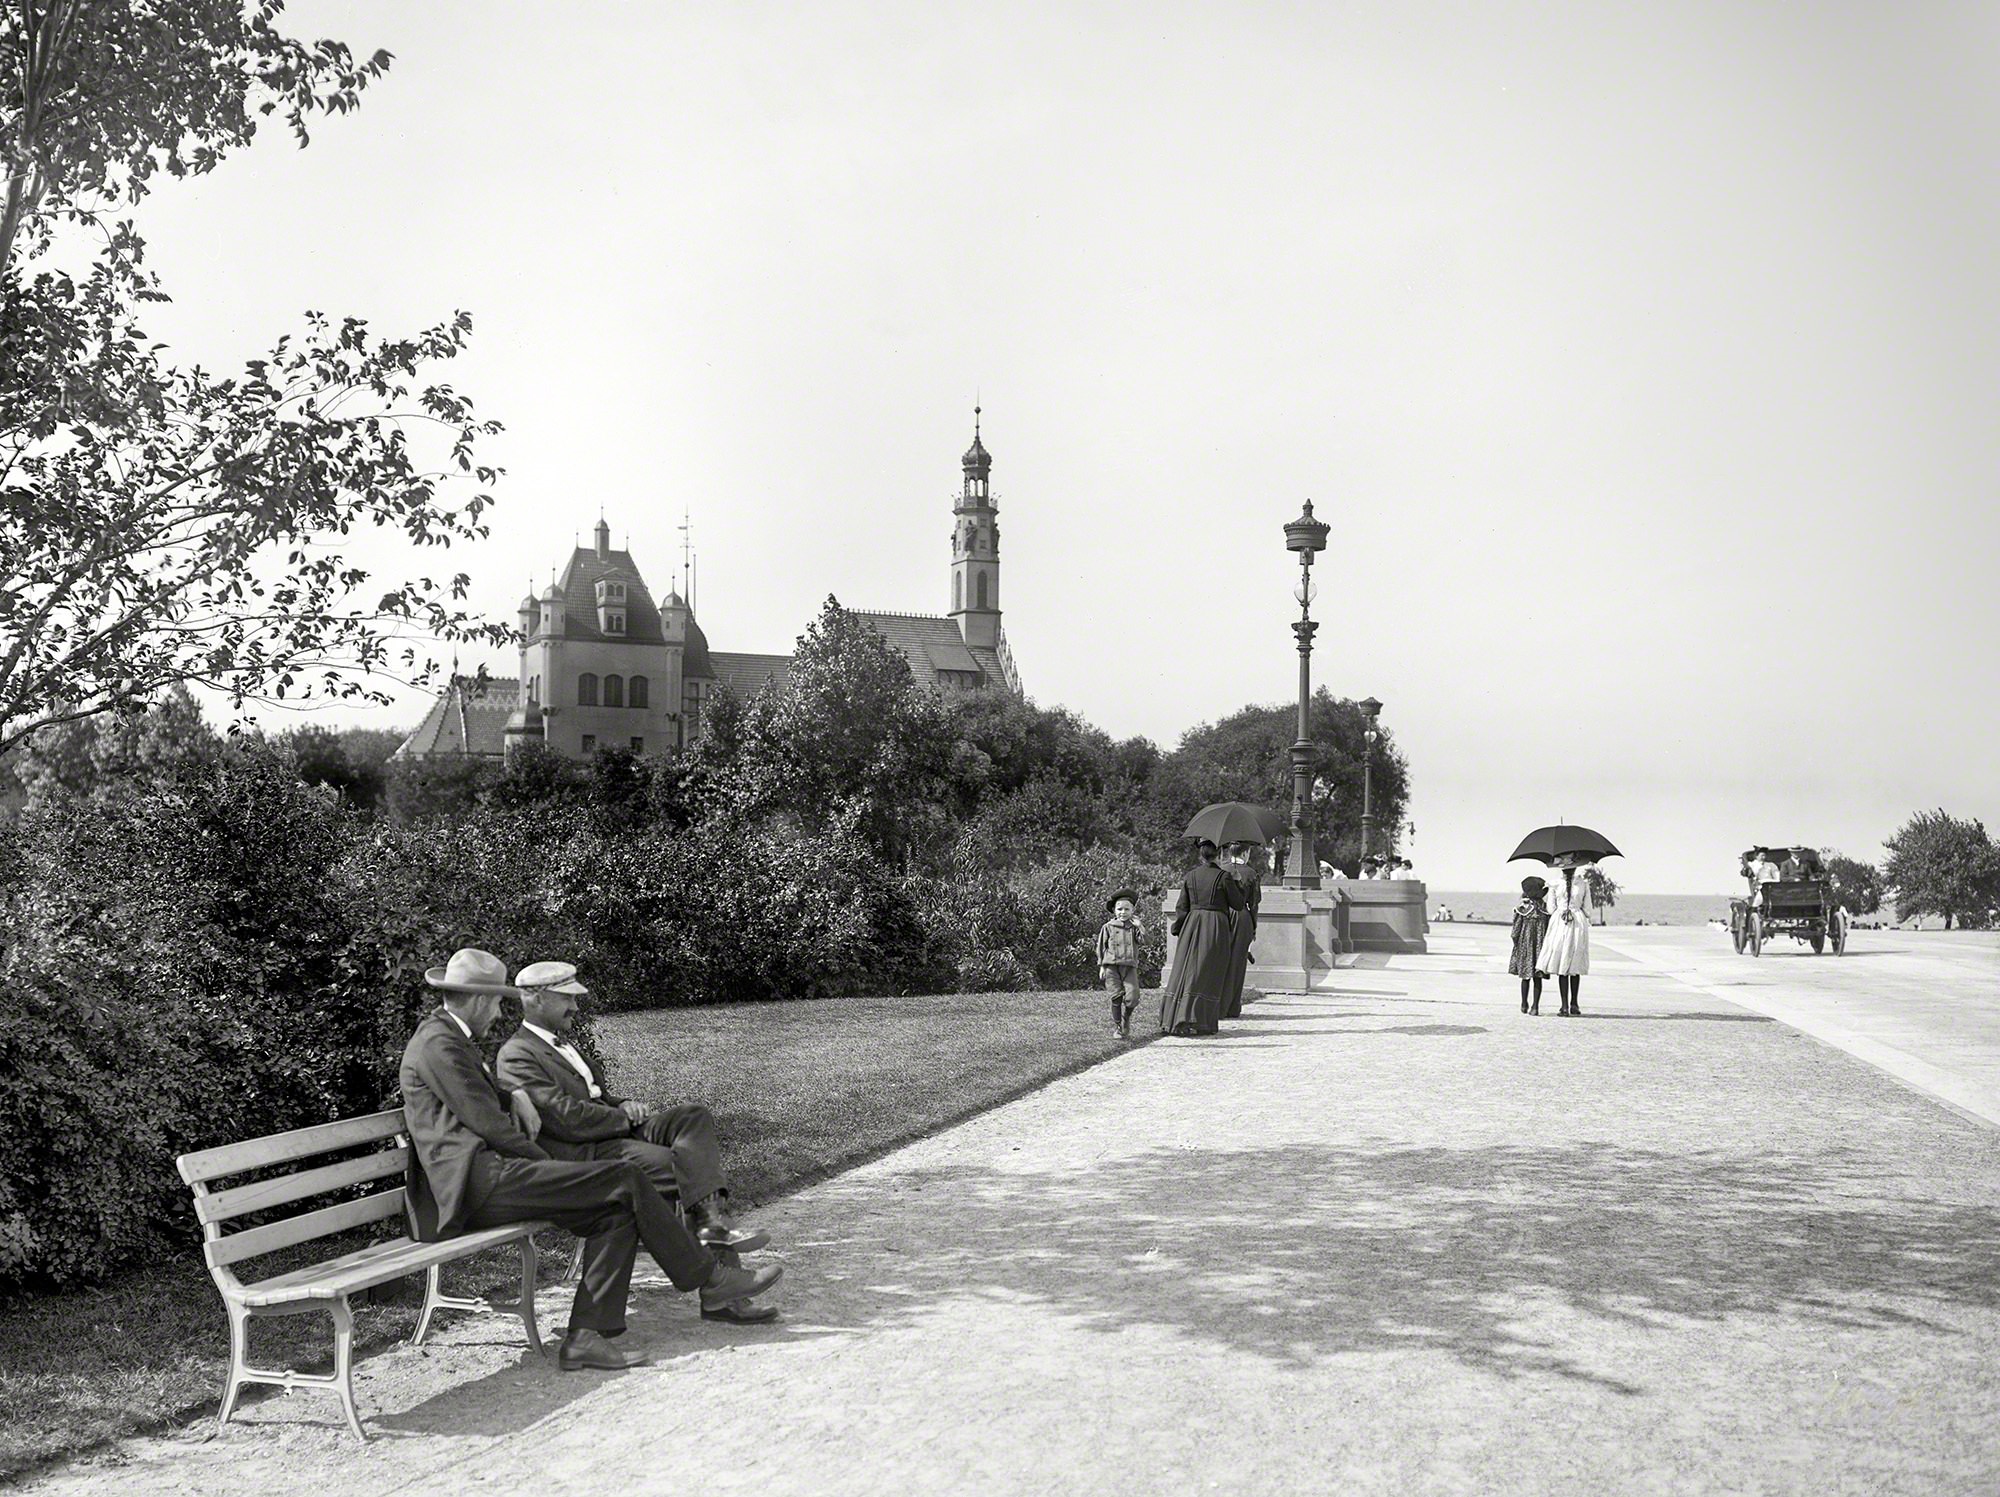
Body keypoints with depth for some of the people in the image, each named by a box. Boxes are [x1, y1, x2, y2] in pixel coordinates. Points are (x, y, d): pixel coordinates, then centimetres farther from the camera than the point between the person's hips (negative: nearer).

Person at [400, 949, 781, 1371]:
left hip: (484, 1177, 11)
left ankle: (585, 1336, -7)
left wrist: (515, 1096, 16)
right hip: (478, 1182, -11)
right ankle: (710, 1277, -4)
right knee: (624, 1179, -14)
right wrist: (550, 1165, -3)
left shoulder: (451, 1037, 21)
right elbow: (489, 1125, -14)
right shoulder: (438, 1044, -11)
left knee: (616, 1211, -2)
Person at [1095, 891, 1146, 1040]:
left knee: (1132, 996, -8)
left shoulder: (1134, 927, 10)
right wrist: (1101, 966, 5)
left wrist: (1140, 926, -12)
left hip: (1130, 967, 1)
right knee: (1117, 996, -8)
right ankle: (1116, 1026, 7)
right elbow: (1101, 947, 9)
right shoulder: (1108, 927, 6)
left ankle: (1126, 1023, 19)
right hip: (1112, 967, -1)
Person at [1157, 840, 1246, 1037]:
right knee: (1207, 976, 0)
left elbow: (1182, 907, 5)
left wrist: (1177, 929, 16)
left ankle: (1172, 1020, 4)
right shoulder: (1223, 877, -6)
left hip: (1193, 924, 3)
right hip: (1216, 926, -3)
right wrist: (1239, 887, 18)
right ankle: (1199, 1022, -5)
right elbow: (1238, 904, 1)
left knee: (1186, 970, 7)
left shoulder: (1190, 876, 3)